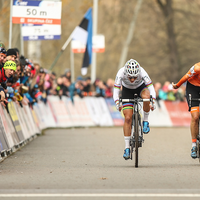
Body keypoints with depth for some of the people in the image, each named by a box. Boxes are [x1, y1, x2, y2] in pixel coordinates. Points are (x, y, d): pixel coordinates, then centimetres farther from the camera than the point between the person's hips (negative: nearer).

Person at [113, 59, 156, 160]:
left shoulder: (142, 72, -35)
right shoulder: (121, 73, -34)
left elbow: (151, 88, -36)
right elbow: (116, 91, -34)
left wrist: (153, 102, -49)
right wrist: (117, 103, -49)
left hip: (141, 87, 0)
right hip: (127, 90, 0)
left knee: (146, 96, -37)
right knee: (128, 118, -10)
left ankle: (145, 121, -14)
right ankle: (127, 148, -3)